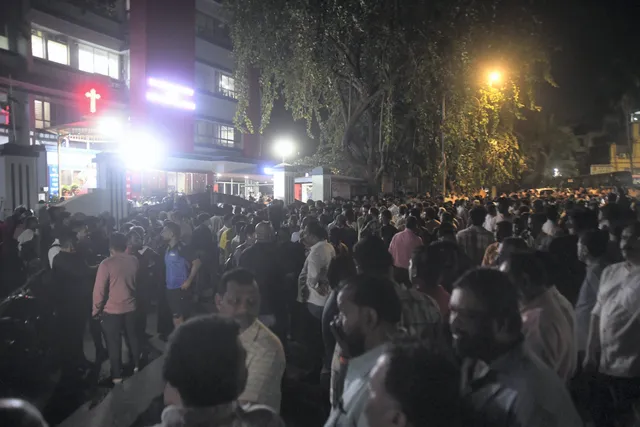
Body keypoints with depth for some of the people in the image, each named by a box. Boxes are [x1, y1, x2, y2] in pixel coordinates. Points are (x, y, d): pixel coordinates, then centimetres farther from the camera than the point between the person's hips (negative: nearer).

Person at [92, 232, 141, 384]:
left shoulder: (106, 264, -19)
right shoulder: (134, 261, -4)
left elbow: (99, 290, -15)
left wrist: (96, 309, -4)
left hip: (112, 310, -4)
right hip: (130, 307, 5)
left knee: (114, 343, 8)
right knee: (132, 337, 20)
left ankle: (117, 375, 17)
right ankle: (136, 365, 35)